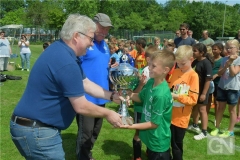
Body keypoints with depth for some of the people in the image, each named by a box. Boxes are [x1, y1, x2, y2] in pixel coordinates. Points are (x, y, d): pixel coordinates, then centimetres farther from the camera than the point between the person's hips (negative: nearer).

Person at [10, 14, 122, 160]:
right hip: (36, 131, -10)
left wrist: (113, 96, 5)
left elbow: (86, 84, 12)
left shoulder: (63, 52, 6)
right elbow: (81, 107, -21)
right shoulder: (66, 62, -26)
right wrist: (108, 114, -6)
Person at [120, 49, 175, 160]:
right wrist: (127, 94, -9)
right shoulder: (151, 82, -8)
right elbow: (141, 97, 8)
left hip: (158, 142, -8)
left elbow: (154, 123, -25)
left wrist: (131, 126, -24)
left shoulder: (161, 94, -32)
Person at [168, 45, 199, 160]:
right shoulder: (174, 72, 3)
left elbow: (193, 100, -15)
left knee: (176, 145, 10)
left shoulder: (193, 76, -12)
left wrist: (177, 96, -25)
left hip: (181, 118, -4)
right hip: (169, 114, 4)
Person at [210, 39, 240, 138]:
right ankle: (217, 128, 24)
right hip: (222, 86, 5)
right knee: (220, 108, 13)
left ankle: (230, 131, 19)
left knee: (232, 110, 8)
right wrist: (227, 64, -14)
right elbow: (219, 73, -1)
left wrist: (231, 62, -20)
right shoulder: (225, 59, 5)